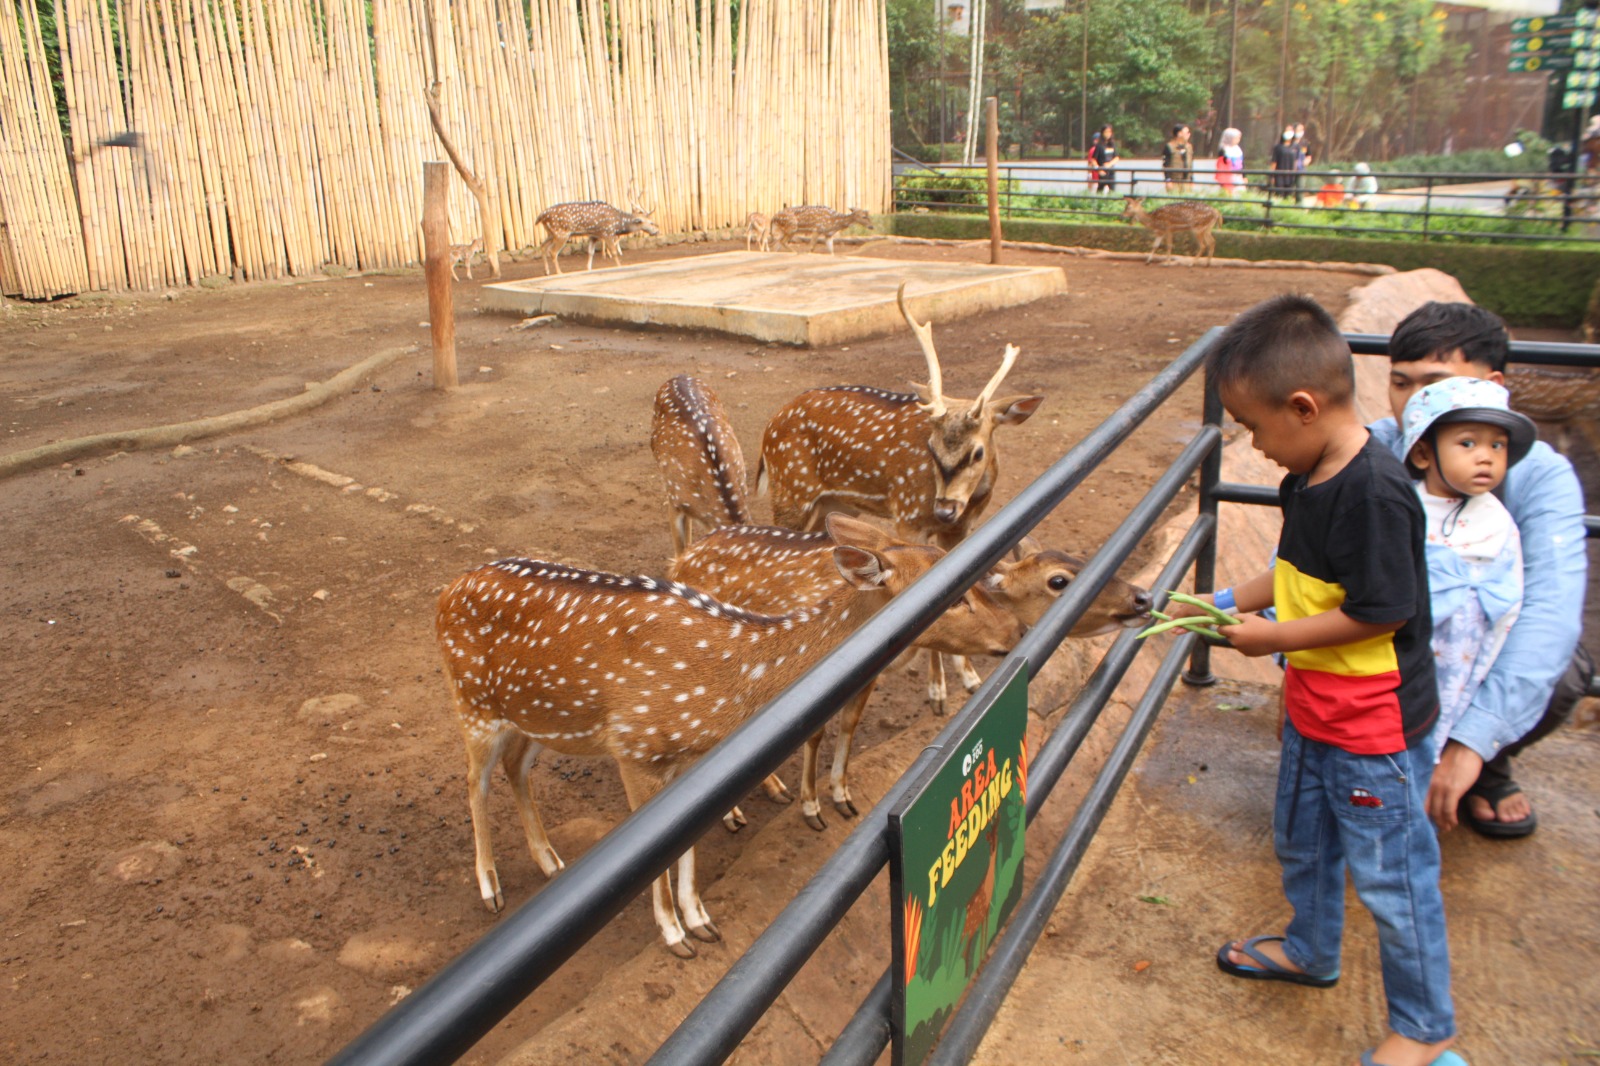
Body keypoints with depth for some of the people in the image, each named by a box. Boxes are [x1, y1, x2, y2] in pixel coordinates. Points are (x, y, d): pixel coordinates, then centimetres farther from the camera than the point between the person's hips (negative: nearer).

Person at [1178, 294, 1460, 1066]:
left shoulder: (1374, 492, -28)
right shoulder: (1309, 479, 0)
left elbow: (1378, 613, -27)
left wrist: (1274, 636, -19)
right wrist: (1229, 604, 7)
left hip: (1375, 728, -9)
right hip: (1313, 711, 10)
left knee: (1391, 875, 7)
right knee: (1302, 841, 26)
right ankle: (1310, 951, 51)